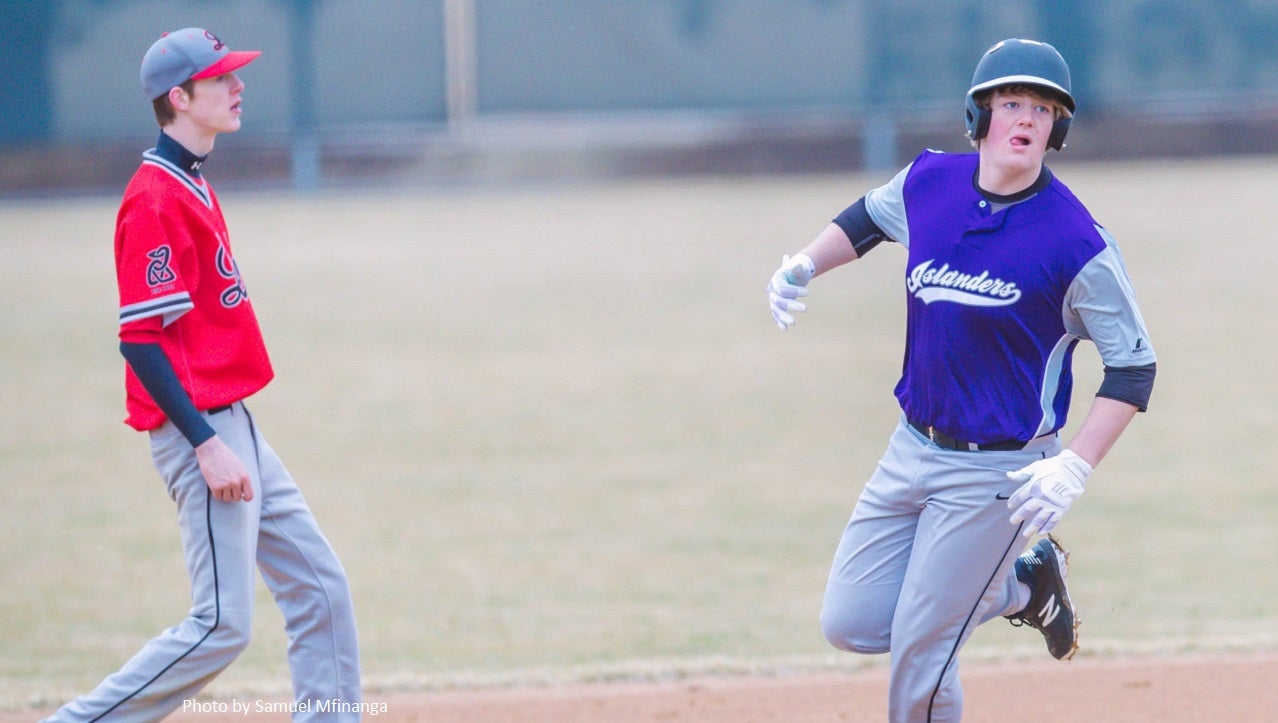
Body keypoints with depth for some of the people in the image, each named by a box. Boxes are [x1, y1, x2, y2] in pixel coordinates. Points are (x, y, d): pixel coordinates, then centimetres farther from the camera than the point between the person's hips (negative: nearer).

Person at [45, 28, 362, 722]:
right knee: (222, 625, -10)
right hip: (198, 426, -10)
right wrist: (207, 446, -25)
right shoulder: (156, 200, -16)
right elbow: (142, 341, -21)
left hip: (231, 424, 10)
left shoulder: (193, 186, 15)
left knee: (320, 589, 9)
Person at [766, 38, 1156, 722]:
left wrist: (1074, 466, -23)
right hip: (913, 451, 6)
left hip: (999, 471, -6)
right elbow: (870, 216, 21)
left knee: (918, 653, -2)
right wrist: (805, 264, 2)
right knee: (850, 624, 9)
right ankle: (1022, 586, 27)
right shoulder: (930, 181, -3)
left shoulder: (1075, 242, -18)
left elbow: (1134, 365, -13)